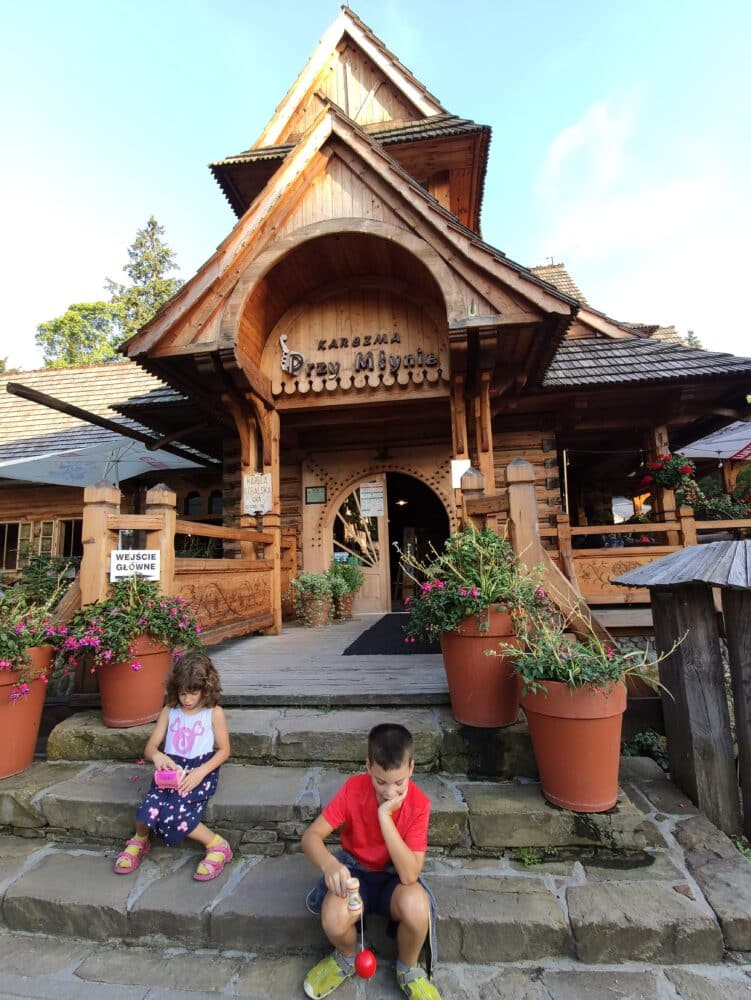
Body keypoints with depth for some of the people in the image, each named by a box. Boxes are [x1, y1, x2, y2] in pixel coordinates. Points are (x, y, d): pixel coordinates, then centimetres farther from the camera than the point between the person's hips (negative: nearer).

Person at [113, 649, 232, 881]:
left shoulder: (214, 713, -4)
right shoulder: (169, 711, 6)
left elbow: (224, 750, -2)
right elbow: (149, 747, 6)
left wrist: (200, 772, -17)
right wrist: (157, 756, -18)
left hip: (200, 771, -3)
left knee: (172, 816, -26)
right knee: (148, 810, -24)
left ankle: (217, 845, -4)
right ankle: (139, 841, 13)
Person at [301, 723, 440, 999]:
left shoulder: (419, 804, -24)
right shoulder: (353, 789, -22)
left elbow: (409, 875, -29)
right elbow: (311, 836, -22)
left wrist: (385, 816, -37)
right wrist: (329, 864, -43)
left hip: (395, 876, 0)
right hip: (355, 870, 1)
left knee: (417, 906, -33)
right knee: (334, 920, -30)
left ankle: (408, 970, 1)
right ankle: (346, 958, 8)